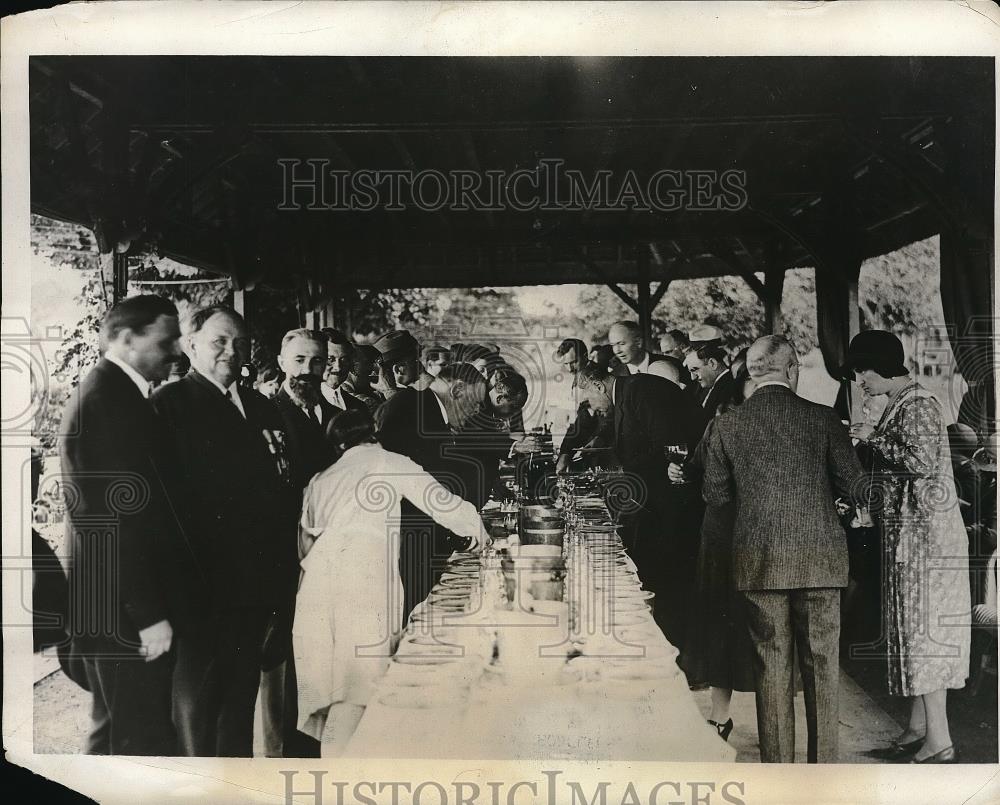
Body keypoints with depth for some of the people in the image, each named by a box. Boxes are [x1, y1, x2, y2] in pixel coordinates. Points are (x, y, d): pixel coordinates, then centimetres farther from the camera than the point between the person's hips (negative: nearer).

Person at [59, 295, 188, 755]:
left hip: (116, 604, 10)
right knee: (145, 741, -2)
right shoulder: (106, 402, -19)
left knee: (115, 730, 21)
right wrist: (148, 615, -21)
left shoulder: (116, 395, 13)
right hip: (124, 612, -10)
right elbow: (113, 519, -23)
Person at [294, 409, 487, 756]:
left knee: (329, 677, 10)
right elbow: (443, 502, 11)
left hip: (318, 577, 5)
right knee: (360, 679, -6)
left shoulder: (319, 480, 28)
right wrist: (474, 529, 26)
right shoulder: (389, 464, 14)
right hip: (366, 576, -5)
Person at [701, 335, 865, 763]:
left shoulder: (726, 425, -1)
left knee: (771, 666, 7)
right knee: (821, 664, 9)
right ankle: (824, 763, 16)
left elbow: (715, 495, 3)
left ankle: (777, 765, 13)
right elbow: (852, 483, 0)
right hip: (820, 557, 0)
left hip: (758, 562, 1)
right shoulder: (822, 418, -4)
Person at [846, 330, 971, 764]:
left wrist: (874, 438, -17)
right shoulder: (899, 404, 13)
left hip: (926, 533, -9)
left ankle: (939, 743, 2)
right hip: (906, 533, 9)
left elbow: (923, 461, -27)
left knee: (923, 628, -5)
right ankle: (919, 727, 23)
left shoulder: (919, 406, -15)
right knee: (912, 628, 13)